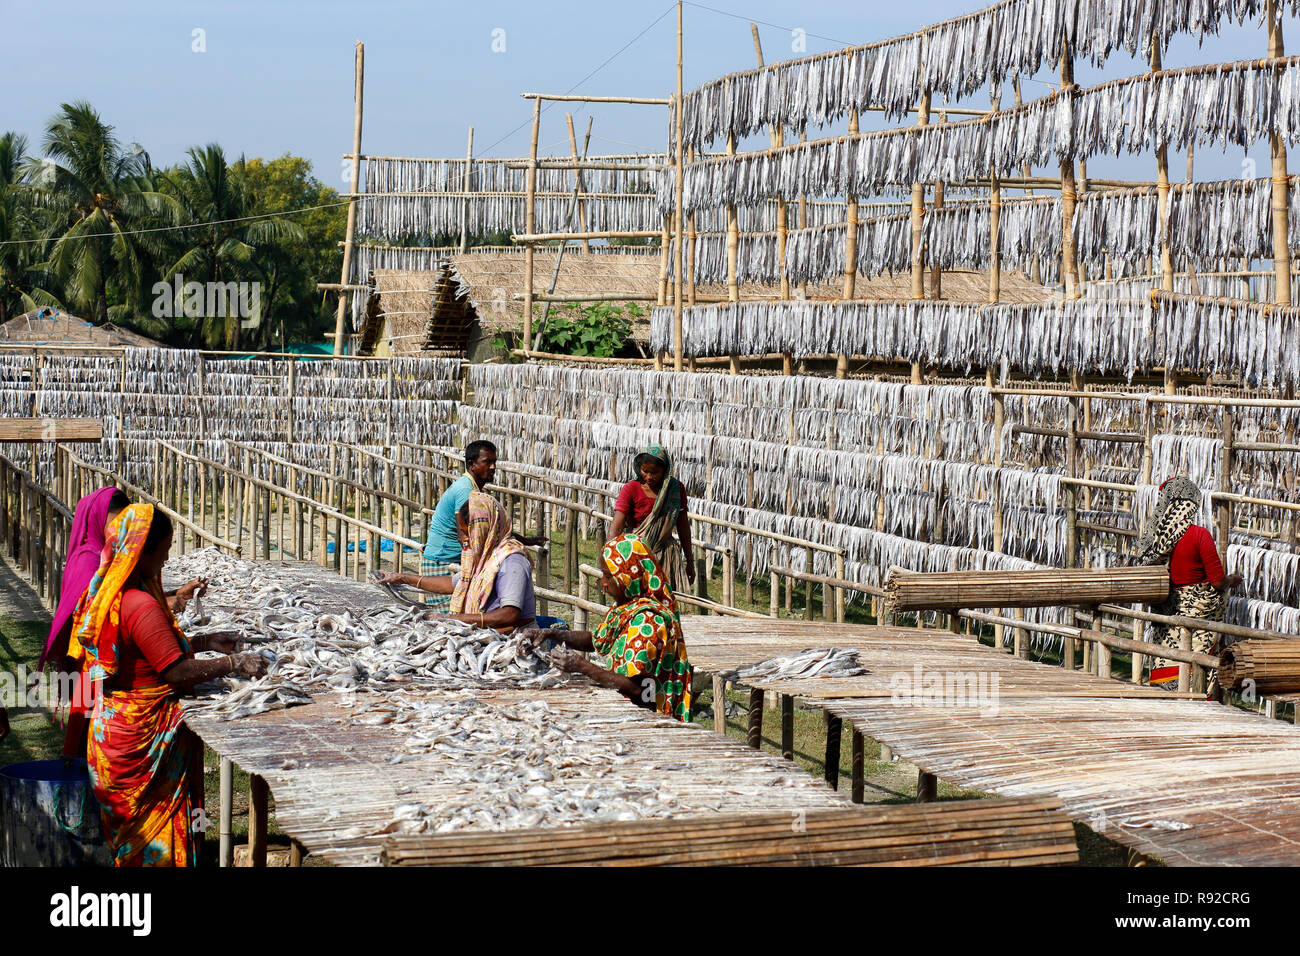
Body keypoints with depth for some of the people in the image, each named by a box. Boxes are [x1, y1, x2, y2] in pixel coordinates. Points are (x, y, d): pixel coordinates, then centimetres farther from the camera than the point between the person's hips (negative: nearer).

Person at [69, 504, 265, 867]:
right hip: (144, 733, -9)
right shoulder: (141, 606, -25)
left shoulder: (109, 591, 5)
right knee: (156, 818, 3)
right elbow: (177, 672, -26)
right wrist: (233, 664, -16)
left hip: (115, 724, 9)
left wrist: (202, 642, 14)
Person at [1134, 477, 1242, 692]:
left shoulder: (1152, 533, -2)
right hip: (1201, 610, -5)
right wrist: (1233, 580, 8)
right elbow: (1218, 582, -14)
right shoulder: (1199, 535, -17)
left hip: (1166, 612, 5)